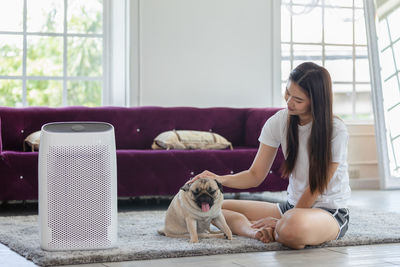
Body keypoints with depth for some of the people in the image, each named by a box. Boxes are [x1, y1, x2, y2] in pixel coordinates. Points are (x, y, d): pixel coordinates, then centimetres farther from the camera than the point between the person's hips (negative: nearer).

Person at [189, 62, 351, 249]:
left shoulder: (336, 131, -17)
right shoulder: (279, 121, -1)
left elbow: (316, 187, -13)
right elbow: (255, 175, 0)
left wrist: (282, 221, -13)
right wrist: (221, 179, -19)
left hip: (330, 211, -6)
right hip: (294, 206, 6)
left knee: (293, 229, -44)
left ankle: (270, 233, -12)